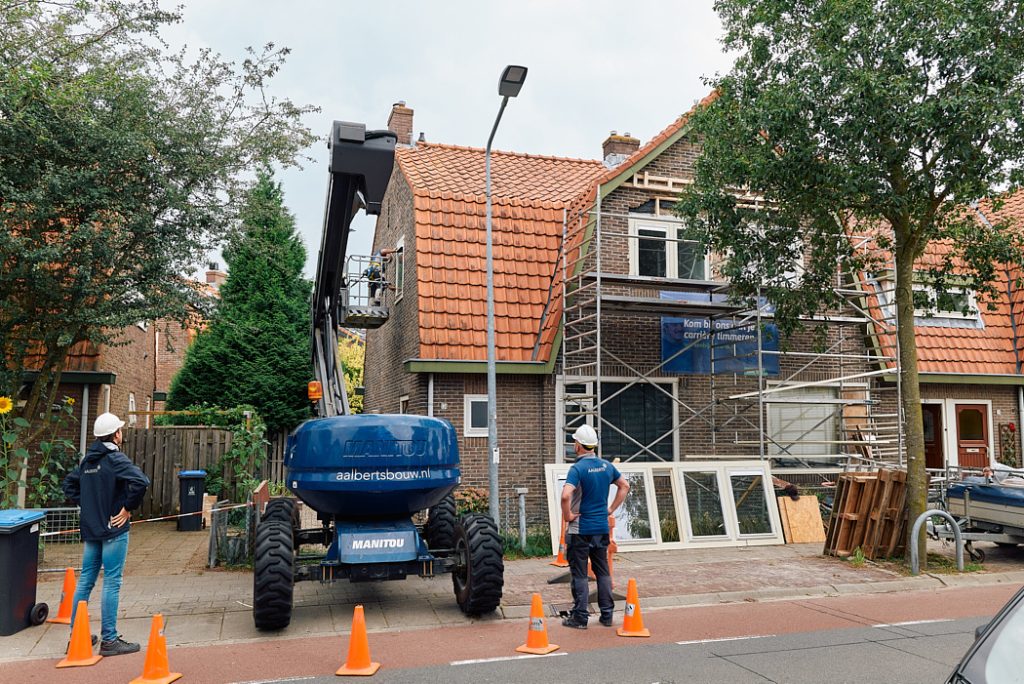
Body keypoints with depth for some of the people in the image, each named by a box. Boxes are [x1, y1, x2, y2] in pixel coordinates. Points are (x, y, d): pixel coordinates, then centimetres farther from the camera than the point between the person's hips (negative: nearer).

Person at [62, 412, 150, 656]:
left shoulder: (87, 460, 10)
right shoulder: (115, 458, -14)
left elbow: (70, 484, 23)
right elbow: (140, 482, -29)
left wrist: (87, 504, 15)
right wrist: (128, 507, -15)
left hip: (90, 529, 8)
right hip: (113, 528, -8)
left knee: (85, 580, 15)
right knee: (111, 583, -2)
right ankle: (109, 640, 2)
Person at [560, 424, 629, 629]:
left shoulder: (578, 468, -17)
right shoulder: (606, 466, 4)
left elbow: (565, 496, -31)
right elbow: (624, 486, 16)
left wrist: (567, 516, -15)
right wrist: (611, 508, 15)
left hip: (580, 529, -6)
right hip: (602, 528, 6)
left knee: (579, 574, 3)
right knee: (603, 572, 13)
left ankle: (580, 617, 8)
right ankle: (607, 614, 18)